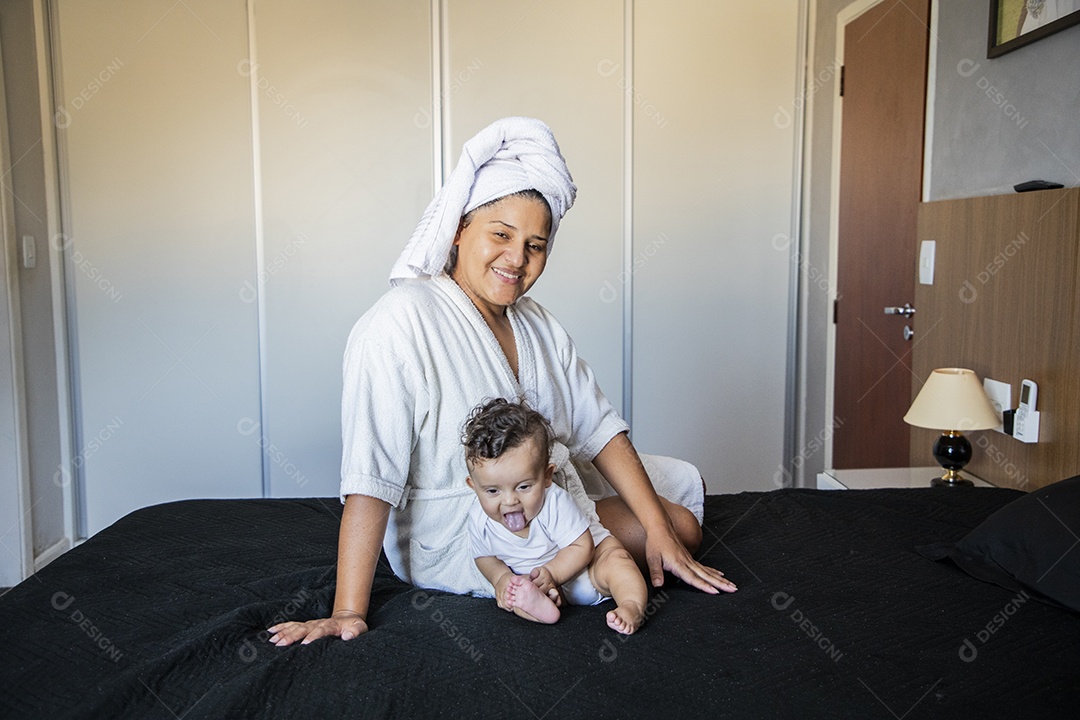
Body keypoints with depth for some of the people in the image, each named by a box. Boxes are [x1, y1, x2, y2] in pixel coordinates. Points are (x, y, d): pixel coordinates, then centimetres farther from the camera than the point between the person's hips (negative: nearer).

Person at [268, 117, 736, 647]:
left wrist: (659, 531, -9)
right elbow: (369, 477, -28)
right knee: (683, 523, -8)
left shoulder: (536, 323, 3)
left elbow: (598, 428, -1)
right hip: (457, 534, -8)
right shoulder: (403, 322, -22)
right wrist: (348, 614, -30)